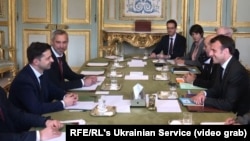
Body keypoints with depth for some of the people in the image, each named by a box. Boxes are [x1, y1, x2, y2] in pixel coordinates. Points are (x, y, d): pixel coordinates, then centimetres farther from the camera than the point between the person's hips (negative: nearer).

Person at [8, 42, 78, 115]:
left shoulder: (41, 72, -2)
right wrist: (63, 103, -21)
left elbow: (52, 89, 14)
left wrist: (65, 95, -6)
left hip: (38, 116, 7)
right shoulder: (23, 80, -24)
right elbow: (36, 109, -29)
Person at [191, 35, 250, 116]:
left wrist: (204, 100, -19)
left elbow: (228, 105, -26)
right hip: (224, 110, 7)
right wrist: (204, 93, -8)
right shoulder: (223, 66, 1)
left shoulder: (237, 71, -25)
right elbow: (216, 89, 12)